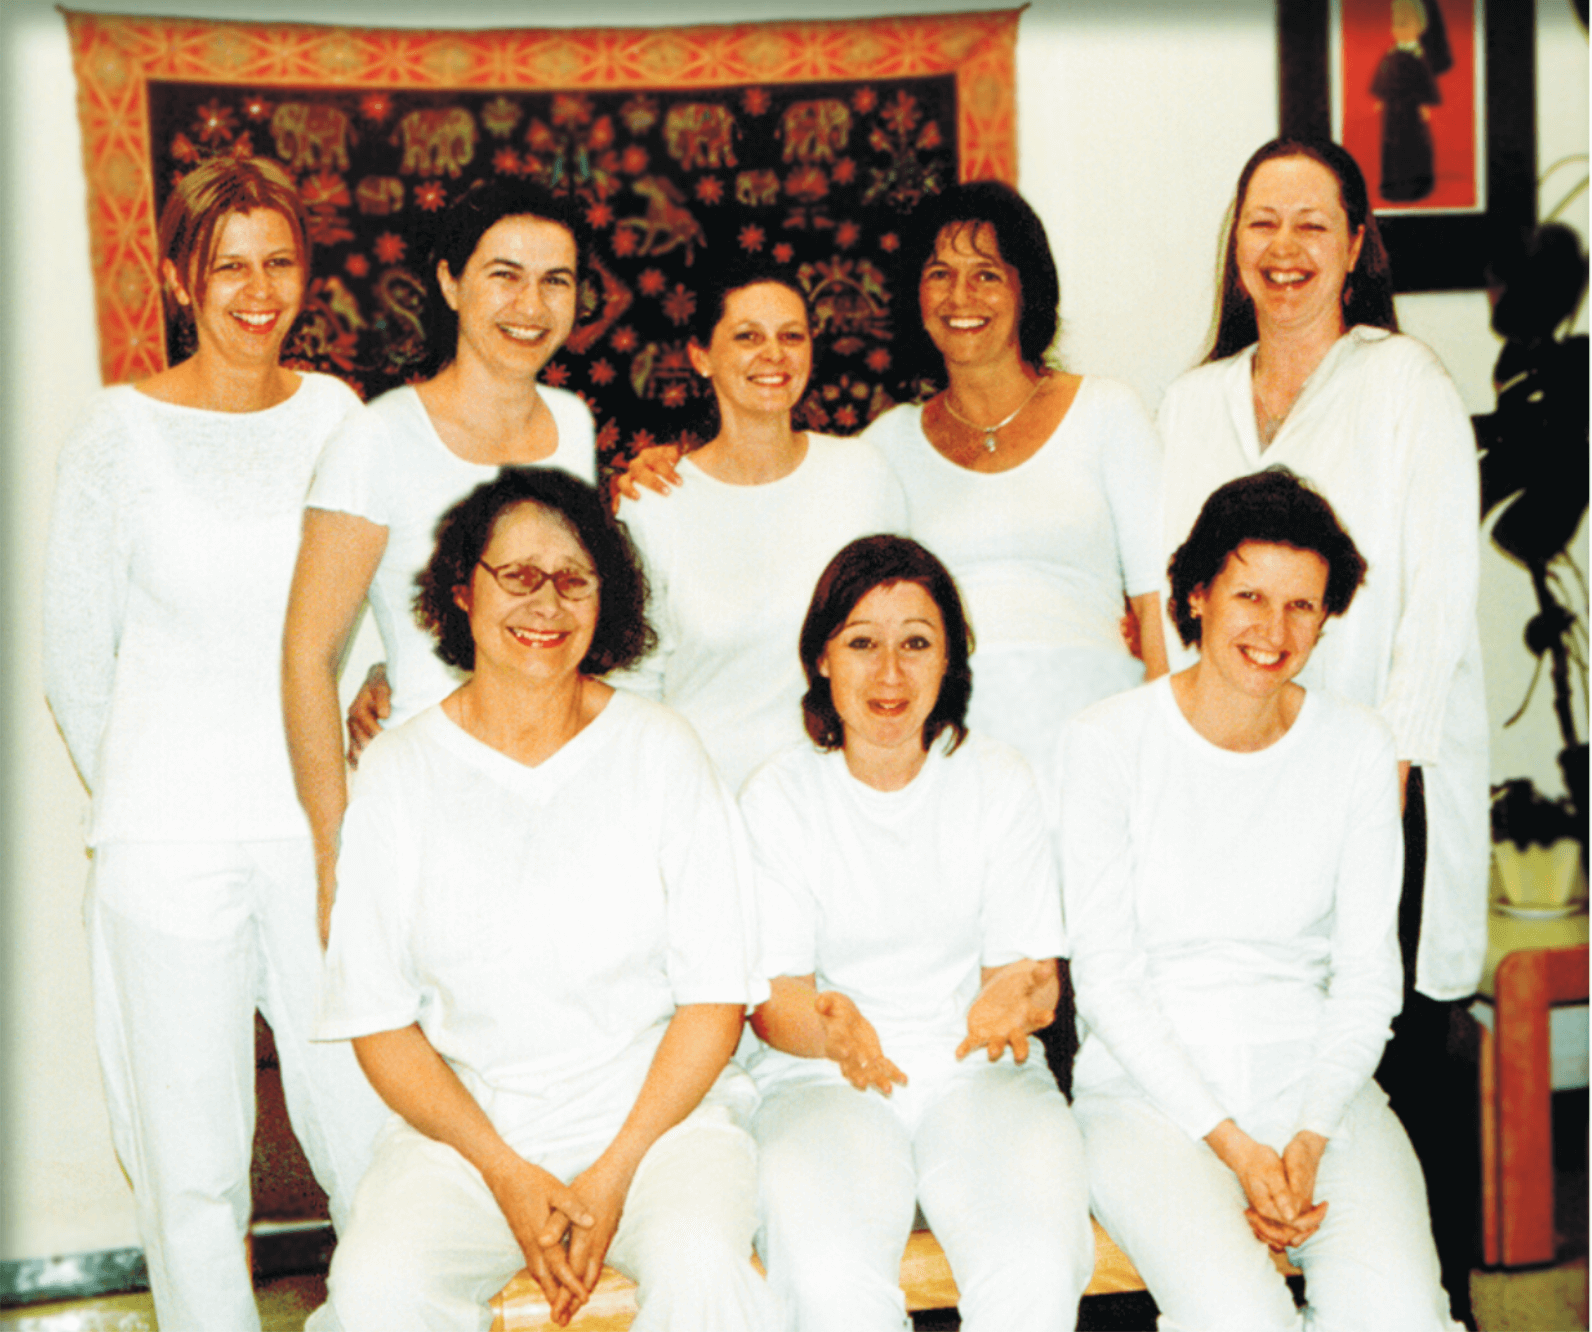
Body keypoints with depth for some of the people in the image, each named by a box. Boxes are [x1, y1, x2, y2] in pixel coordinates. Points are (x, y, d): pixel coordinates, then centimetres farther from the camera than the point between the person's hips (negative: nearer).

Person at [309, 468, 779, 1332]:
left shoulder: (659, 750, 2)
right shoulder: (400, 771, 3)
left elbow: (716, 994, 0)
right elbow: (377, 1017, 2)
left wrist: (613, 1172, -10)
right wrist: (505, 1172, -10)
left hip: (657, 1108, 0)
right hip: (463, 1121, 1)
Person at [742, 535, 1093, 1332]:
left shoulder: (999, 781, 5)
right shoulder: (778, 797, 0)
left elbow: (1030, 965, 3)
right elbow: (775, 997, -4)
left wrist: (1013, 998, -23)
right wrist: (829, 1026, -28)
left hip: (979, 1075, 1)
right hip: (823, 1080, -1)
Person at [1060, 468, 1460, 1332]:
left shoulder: (1359, 751, 4)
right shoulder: (1107, 744, -5)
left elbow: (1368, 974, 4)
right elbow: (1107, 977, -6)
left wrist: (1309, 1140, -10)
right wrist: (1232, 1144, -13)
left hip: (1313, 1077, 3)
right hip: (1149, 1089, -2)